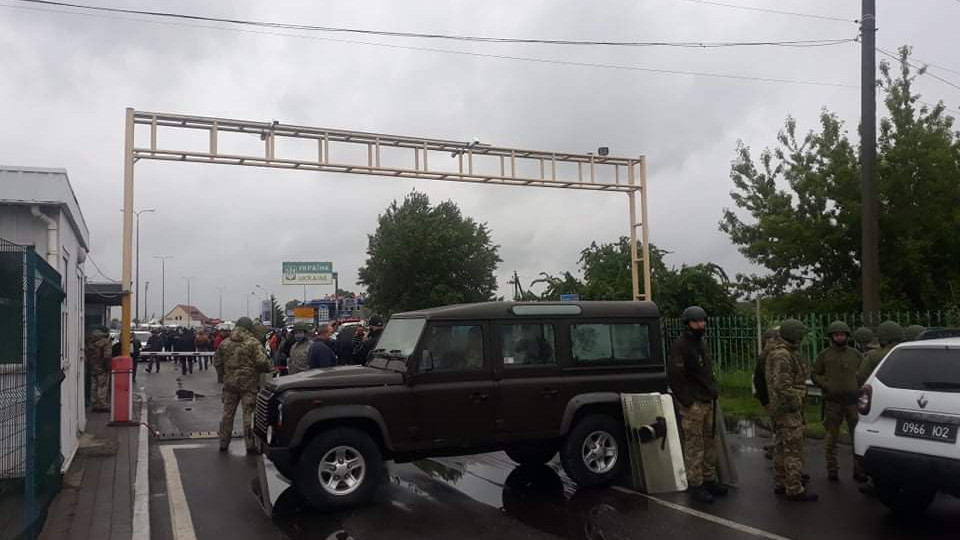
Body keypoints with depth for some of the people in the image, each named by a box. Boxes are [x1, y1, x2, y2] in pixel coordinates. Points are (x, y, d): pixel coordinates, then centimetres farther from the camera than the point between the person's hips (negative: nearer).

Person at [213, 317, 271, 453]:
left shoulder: (225, 343, 6)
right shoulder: (253, 342, -10)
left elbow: (217, 362, 12)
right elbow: (262, 361, -18)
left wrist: (222, 376, 25)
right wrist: (267, 369, 2)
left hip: (229, 383, 4)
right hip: (248, 383, -4)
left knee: (227, 412, 13)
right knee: (248, 413, 1)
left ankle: (223, 443, 20)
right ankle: (250, 444, 2)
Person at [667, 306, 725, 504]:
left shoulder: (701, 343, 15)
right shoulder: (680, 346, -14)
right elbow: (674, 376, -19)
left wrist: (713, 393, 13)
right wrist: (688, 402, -19)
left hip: (708, 402, 9)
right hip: (693, 405, -9)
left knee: (709, 443, 14)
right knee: (694, 446, -3)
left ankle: (709, 480, 25)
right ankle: (695, 485, 4)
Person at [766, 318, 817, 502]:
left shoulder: (783, 352, 16)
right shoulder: (782, 355, -19)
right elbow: (782, 385, -27)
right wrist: (795, 402, -18)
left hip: (780, 407, 11)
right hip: (788, 409, -11)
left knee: (781, 446, 15)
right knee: (793, 449, -7)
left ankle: (780, 483, 22)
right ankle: (795, 489, -4)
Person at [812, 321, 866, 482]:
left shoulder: (855, 354, 11)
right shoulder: (824, 355, 6)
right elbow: (815, 375, 7)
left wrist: (859, 388, 1)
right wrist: (826, 385, -9)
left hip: (853, 401, 2)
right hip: (832, 402, -1)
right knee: (832, 436, 4)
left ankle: (858, 469, 11)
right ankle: (832, 469, 12)